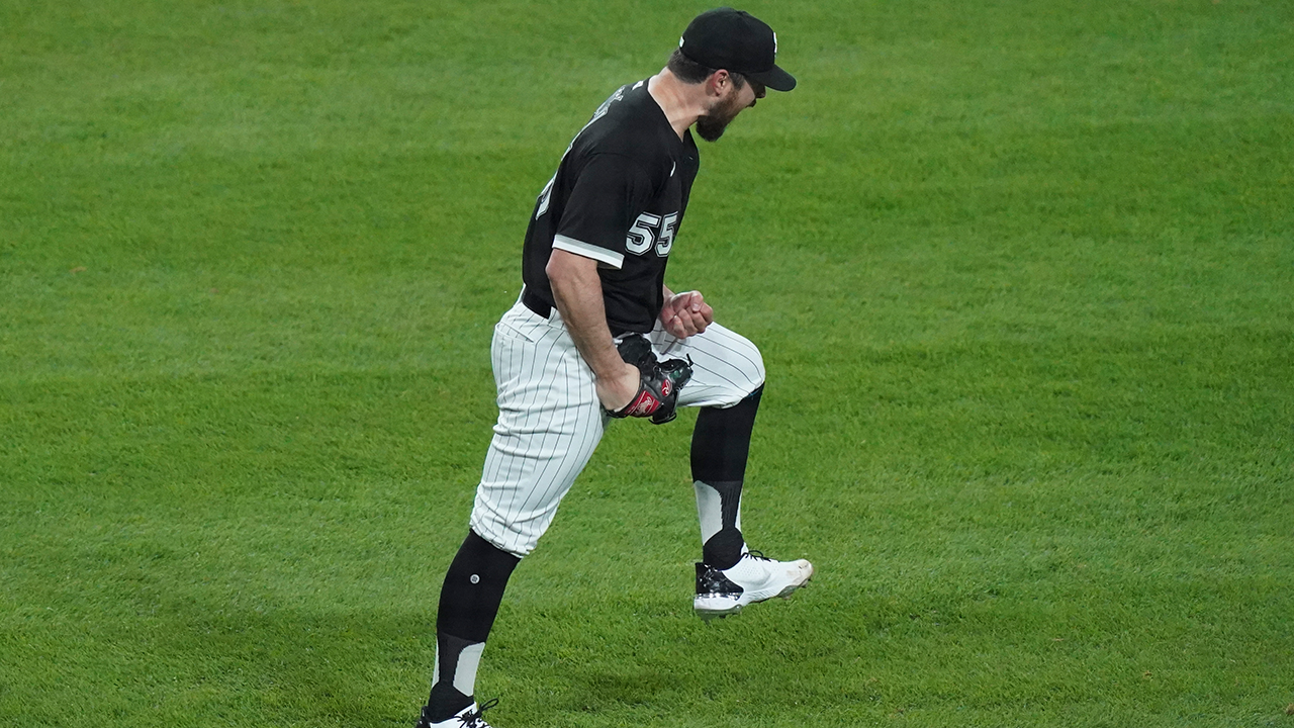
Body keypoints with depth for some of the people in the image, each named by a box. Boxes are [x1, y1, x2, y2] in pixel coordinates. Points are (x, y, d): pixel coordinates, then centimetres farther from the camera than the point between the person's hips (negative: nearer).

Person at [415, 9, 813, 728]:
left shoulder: (667, 134, 6)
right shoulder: (625, 147, -26)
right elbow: (569, 269, -29)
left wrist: (661, 304, 8)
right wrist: (612, 374, -19)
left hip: (621, 330, 11)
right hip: (557, 351, -11)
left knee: (738, 369, 23)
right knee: (502, 531, -6)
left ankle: (723, 568, 28)